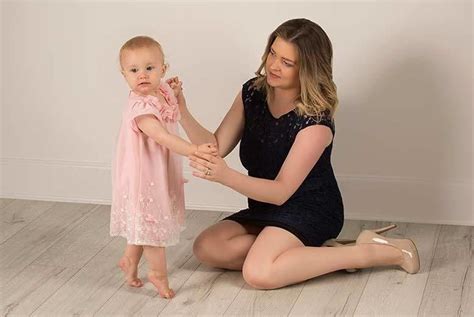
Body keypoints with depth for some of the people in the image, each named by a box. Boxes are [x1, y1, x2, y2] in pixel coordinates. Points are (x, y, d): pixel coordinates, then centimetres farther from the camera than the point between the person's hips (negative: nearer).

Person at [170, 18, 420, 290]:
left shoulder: (316, 120, -24)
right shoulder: (253, 92, -3)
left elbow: (281, 192, -26)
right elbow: (217, 146, -4)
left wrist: (225, 175, -41)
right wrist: (182, 113, -21)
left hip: (310, 211, -7)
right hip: (265, 208, 8)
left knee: (259, 273, -31)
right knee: (206, 248, -15)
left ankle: (369, 252, -17)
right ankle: (314, 250, -10)